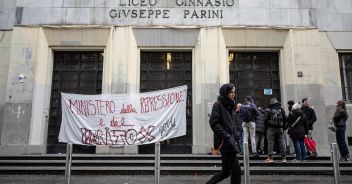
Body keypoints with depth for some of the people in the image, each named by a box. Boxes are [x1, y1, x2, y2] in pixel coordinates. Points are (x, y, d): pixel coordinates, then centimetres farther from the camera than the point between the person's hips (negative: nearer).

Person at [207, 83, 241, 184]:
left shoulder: (230, 106, 16)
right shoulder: (218, 105, -9)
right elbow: (213, 123, -17)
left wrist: (234, 138, 11)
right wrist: (226, 137, -19)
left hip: (230, 141, 9)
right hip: (225, 142, -9)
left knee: (226, 171, 11)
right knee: (236, 169, -5)